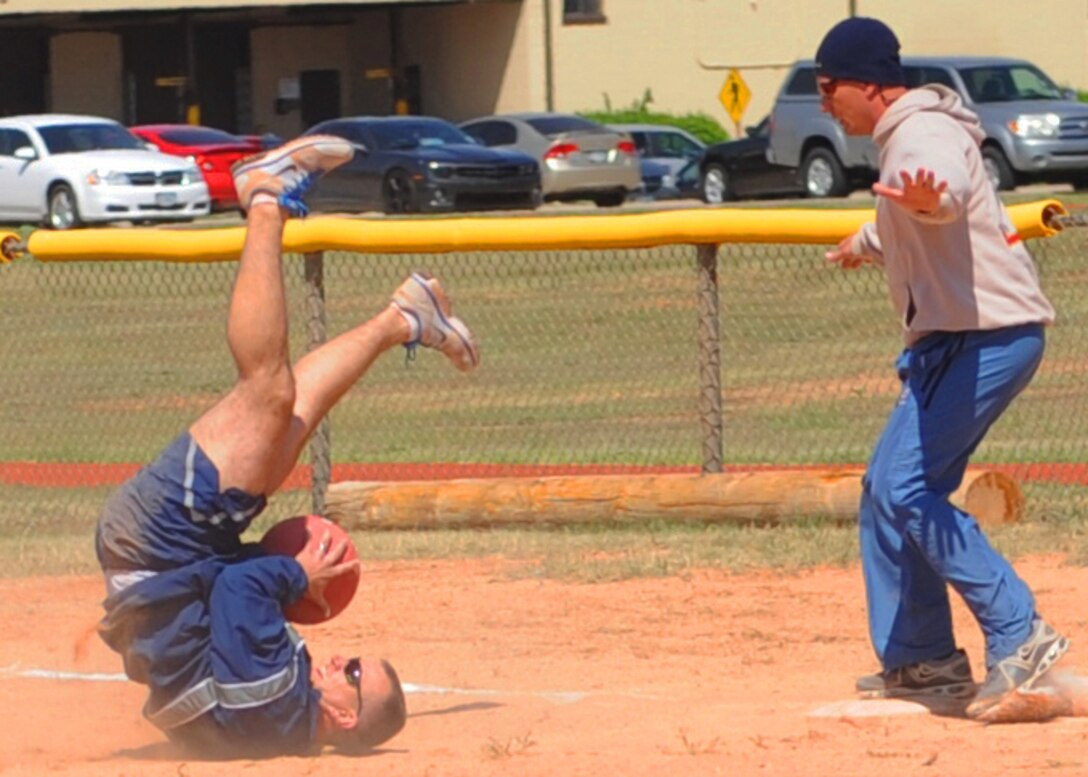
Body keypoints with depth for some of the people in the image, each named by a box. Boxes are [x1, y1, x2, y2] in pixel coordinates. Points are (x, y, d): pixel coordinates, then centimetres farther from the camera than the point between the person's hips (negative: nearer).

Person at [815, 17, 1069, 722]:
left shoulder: (922, 136, -16)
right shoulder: (908, 136, 18)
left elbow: (947, 194, -41)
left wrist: (928, 200, -64)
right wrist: (865, 244, 60)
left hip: (989, 333, -11)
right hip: (956, 338, 11)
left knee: (908, 490, -18)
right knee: (888, 489, 16)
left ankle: (1018, 634, -21)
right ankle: (922, 658, 23)